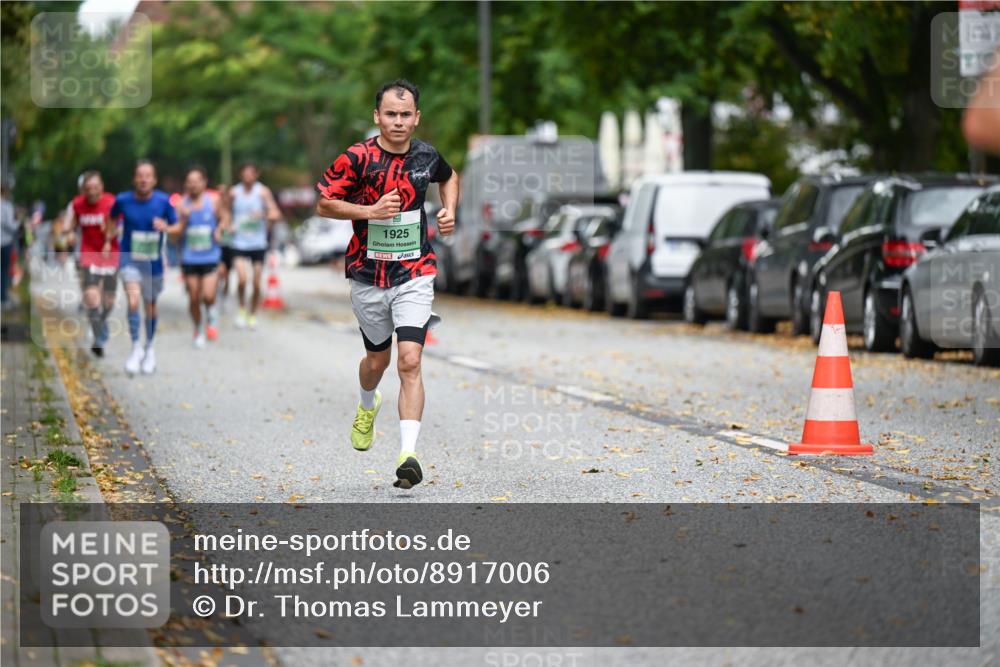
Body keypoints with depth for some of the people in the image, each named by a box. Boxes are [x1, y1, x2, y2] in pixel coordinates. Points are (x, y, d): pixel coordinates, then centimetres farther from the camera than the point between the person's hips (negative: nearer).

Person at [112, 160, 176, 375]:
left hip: (153, 261, 1)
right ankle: (136, 347, -8)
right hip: (130, 259, -1)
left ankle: (149, 348, 36)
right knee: (133, 301, -22)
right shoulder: (123, 200, -8)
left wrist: (165, 227, -22)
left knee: (150, 306, 14)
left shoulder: (162, 201, -10)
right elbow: (113, 219, 13)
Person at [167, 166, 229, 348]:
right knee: (194, 298, 6)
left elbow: (224, 217, 12)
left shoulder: (213, 200, -3)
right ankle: (198, 330, 27)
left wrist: (220, 229, -8)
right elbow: (176, 233, -4)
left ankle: (211, 315, 18)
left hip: (211, 257, -1)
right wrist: (184, 218, -21)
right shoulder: (182, 204, -3)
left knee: (208, 296, -15)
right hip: (189, 259, 1)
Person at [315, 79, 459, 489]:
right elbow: (323, 204, -7)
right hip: (368, 276, 0)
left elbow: (449, 177, 25)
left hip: (415, 275, 0)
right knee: (377, 359, 16)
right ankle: (367, 406, 52)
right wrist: (370, 211, -20)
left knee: (409, 361, -15)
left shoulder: (427, 156, 1)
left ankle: (408, 454, -20)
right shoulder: (357, 158, -11)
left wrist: (449, 211, 7)